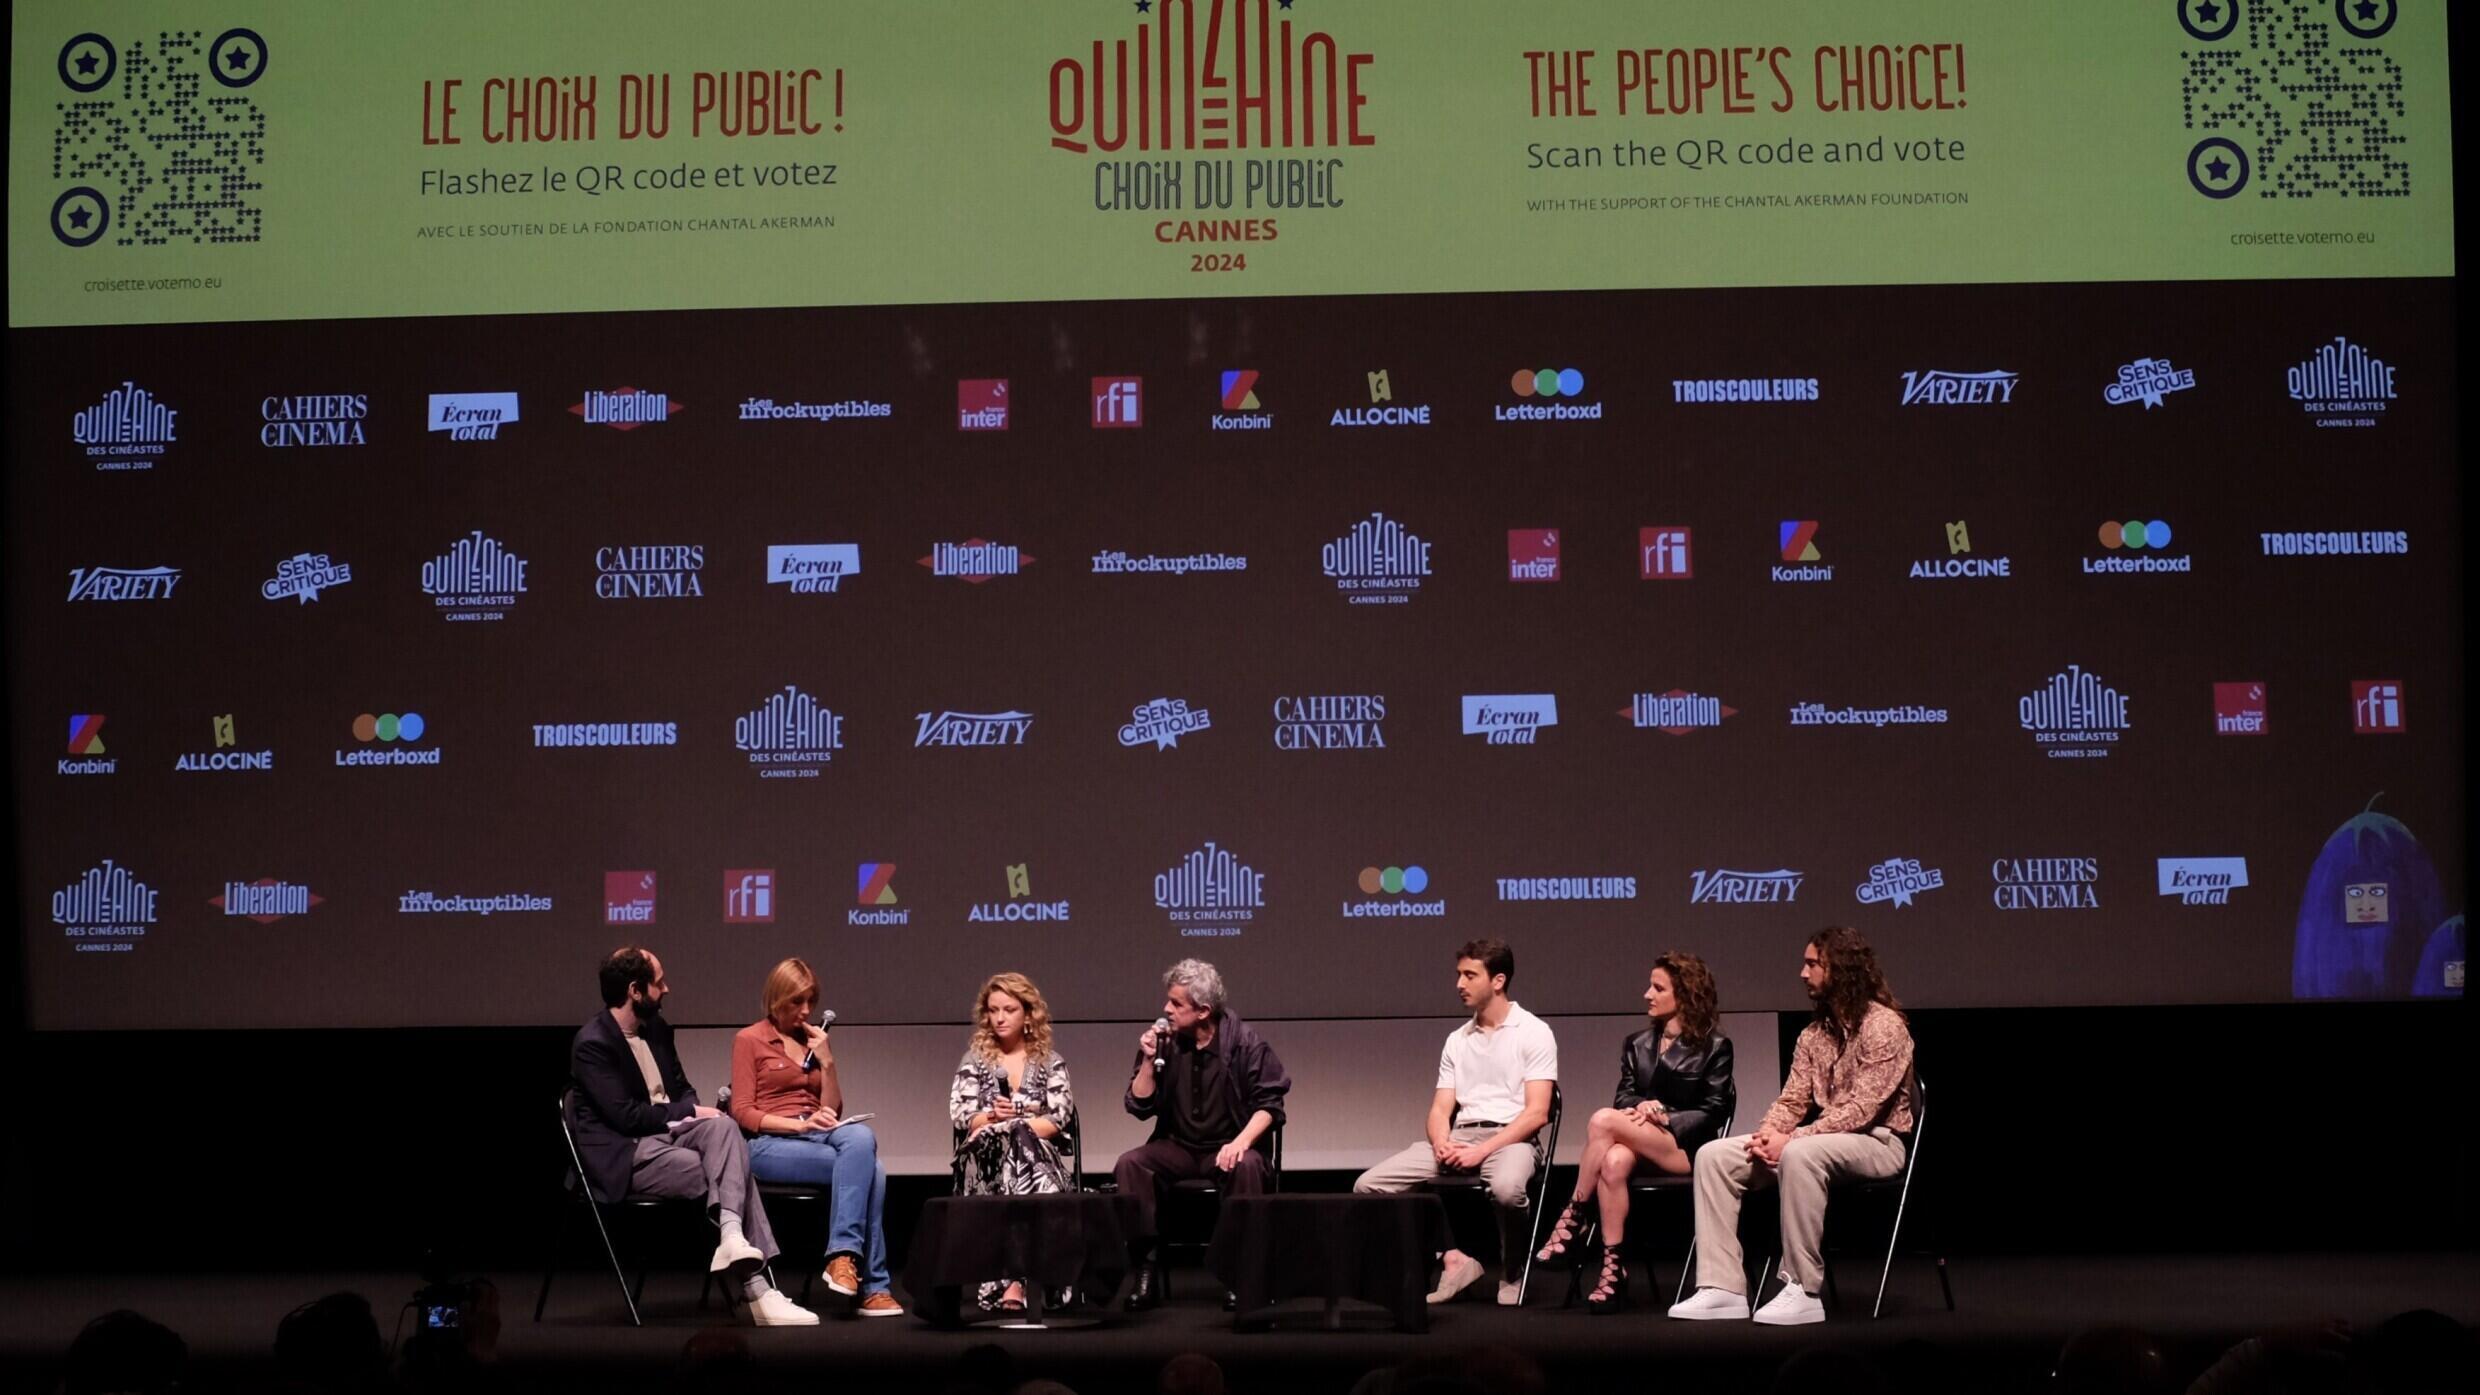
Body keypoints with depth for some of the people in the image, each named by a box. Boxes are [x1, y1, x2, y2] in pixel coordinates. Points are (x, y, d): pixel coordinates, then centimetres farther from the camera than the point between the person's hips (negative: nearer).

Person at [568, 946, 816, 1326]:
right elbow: (625, 1115, -18)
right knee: (731, 1171, -24)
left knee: (723, 1127, -27)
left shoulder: (656, 1027, 11)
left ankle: (732, 1235, -41)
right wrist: (688, 1111, -11)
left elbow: (681, 1089, 20)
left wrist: (693, 1111, -4)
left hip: (666, 1132, 7)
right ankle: (755, 1288, -29)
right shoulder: (592, 1044, -14)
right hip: (625, 1154, -7)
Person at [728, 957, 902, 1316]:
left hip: (816, 1137, 5)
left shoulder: (815, 1042, 22)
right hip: (769, 1145, -5)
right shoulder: (749, 1040, 7)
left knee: (861, 1137, -33)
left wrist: (827, 1061, 3)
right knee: (866, 1169, -30)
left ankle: (844, 1256, -35)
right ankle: (872, 1285, -29)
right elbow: (742, 1112, -2)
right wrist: (799, 1124, -16)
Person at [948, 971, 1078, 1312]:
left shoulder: (1050, 1062, 15)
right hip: (985, 1158, 0)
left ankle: (1012, 1281, -44)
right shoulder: (975, 1059, 17)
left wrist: (1012, 1125, -11)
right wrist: (993, 1118, -14)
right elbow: (960, 1114, 5)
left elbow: (1059, 1118, 1)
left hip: (1038, 1157, 0)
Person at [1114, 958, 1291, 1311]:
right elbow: (1140, 1107, 3)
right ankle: (1145, 1267, -22)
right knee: (1131, 1163, -25)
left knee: (1247, 1166, -36)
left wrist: (1242, 1141, -24)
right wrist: (1148, 1061, -11)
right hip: (1177, 1148, 3)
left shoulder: (1244, 1042, -7)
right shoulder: (1163, 1041, 2)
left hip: (1227, 1149, -3)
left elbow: (1270, 1104, -7)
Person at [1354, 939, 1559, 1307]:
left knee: (1507, 1188, -41)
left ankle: (1513, 1274, -11)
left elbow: (1537, 1113, -9)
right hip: (1459, 1137, 5)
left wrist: (1483, 1151, -19)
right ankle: (1453, 1259, -9)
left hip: (1510, 1138, -5)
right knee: (1369, 1185, -13)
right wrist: (1441, 1143, -11)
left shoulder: (1534, 1033, 1)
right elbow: (1440, 1109, 13)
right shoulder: (1456, 1040, 18)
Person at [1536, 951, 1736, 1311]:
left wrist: (1665, 1118, -13)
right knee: (1614, 1161, -36)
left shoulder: (1714, 1047, 5)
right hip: (1639, 1144, 4)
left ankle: (1572, 1219, -23)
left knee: (1603, 1120, -31)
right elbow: (1624, 1098, 14)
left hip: (1686, 1148, -4)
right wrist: (1643, 1106, -10)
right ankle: (1613, 1271, -37)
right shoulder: (1636, 1045, 20)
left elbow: (1714, 1110, 0)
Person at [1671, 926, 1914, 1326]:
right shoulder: (1813, 1034, 12)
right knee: (1713, 1155, -10)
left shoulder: (1883, 1025, -13)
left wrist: (1791, 1140, -26)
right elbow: (1793, 1100, 9)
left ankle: (1802, 1292, -31)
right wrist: (1767, 1134, -13)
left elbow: (1862, 1108, -21)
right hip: (1824, 1138, 8)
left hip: (1877, 1141, -8)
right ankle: (1722, 1288, -16)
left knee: (1799, 1155, -40)